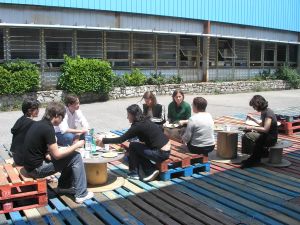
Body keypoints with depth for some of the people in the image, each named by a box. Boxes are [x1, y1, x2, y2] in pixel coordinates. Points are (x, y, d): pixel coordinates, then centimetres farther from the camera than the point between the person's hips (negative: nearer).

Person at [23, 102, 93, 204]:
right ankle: (81, 194, 0)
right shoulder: (48, 128, -20)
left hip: (31, 164, 9)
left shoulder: (38, 124, 8)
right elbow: (56, 155, -18)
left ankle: (63, 186, 28)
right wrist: (76, 146, -7)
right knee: (76, 157, -5)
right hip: (37, 169, -9)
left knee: (70, 156, 17)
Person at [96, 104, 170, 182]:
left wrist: (103, 140, -3)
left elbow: (121, 139, -12)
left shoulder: (138, 126, -15)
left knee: (133, 146, -1)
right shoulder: (145, 121, 10)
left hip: (161, 154, -9)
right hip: (166, 150, 9)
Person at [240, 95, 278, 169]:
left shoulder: (268, 113, -20)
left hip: (271, 138, -10)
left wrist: (252, 127, -20)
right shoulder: (263, 112, 9)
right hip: (266, 135, 10)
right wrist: (253, 119, 18)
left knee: (247, 136, -20)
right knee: (247, 133, 8)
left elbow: (265, 129, -25)